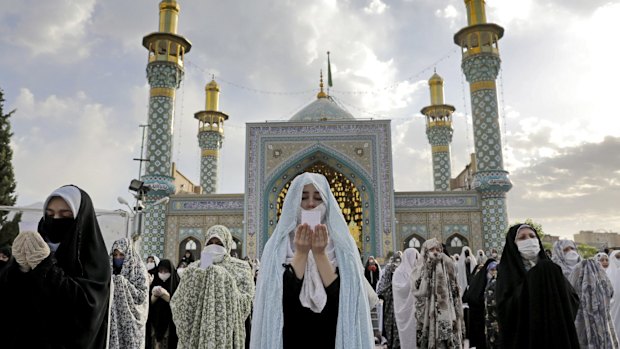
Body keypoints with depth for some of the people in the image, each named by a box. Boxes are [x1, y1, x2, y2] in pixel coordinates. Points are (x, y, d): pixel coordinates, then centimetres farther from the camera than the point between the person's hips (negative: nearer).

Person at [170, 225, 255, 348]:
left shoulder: (240, 268, 2)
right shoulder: (195, 268, 7)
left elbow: (244, 303, -10)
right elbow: (178, 303, -2)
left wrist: (219, 275, -14)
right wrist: (200, 273, -13)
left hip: (226, 332, -1)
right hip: (198, 331, 2)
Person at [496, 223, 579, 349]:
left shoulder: (549, 269, 9)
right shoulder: (507, 272, -3)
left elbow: (574, 300, 2)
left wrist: (555, 281, -15)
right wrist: (532, 281, -19)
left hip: (556, 336, 4)